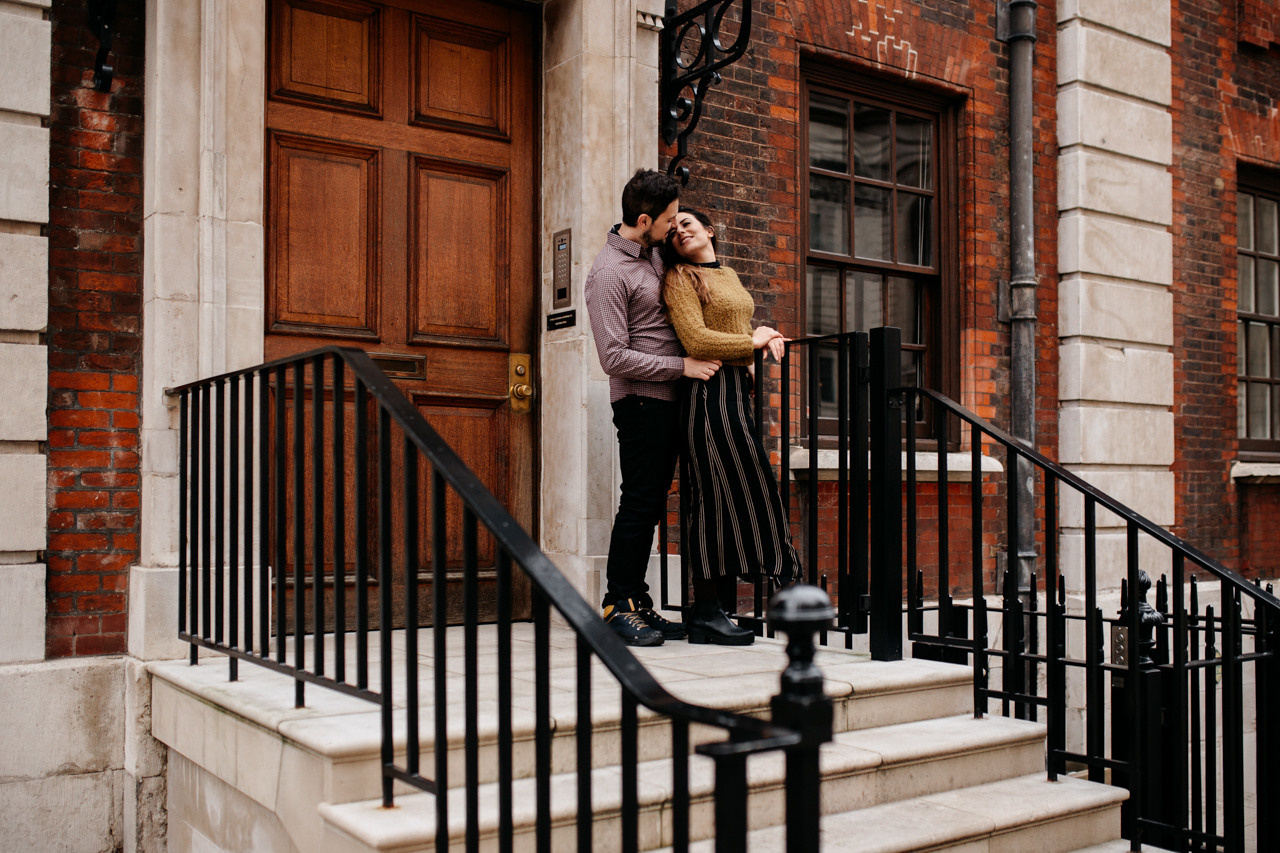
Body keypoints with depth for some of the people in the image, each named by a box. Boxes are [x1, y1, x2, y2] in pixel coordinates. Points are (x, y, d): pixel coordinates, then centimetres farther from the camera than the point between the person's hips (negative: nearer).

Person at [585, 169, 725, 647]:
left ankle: (638, 603, 17)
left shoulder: (654, 254, 13)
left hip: (669, 400, 8)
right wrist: (682, 366, -15)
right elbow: (615, 357, -19)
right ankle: (618, 607, 3)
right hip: (640, 400, -8)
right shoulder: (609, 272, -14)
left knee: (652, 504, 10)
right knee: (639, 503, -6)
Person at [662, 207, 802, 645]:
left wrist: (767, 337, 11)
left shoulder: (729, 276, 23)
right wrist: (753, 340, -4)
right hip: (710, 391, -8)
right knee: (719, 495, -9)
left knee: (728, 496, 5)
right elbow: (697, 341, -15)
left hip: (737, 391, 8)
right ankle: (706, 613, -3)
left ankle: (708, 611, 10)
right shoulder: (680, 279, -3)